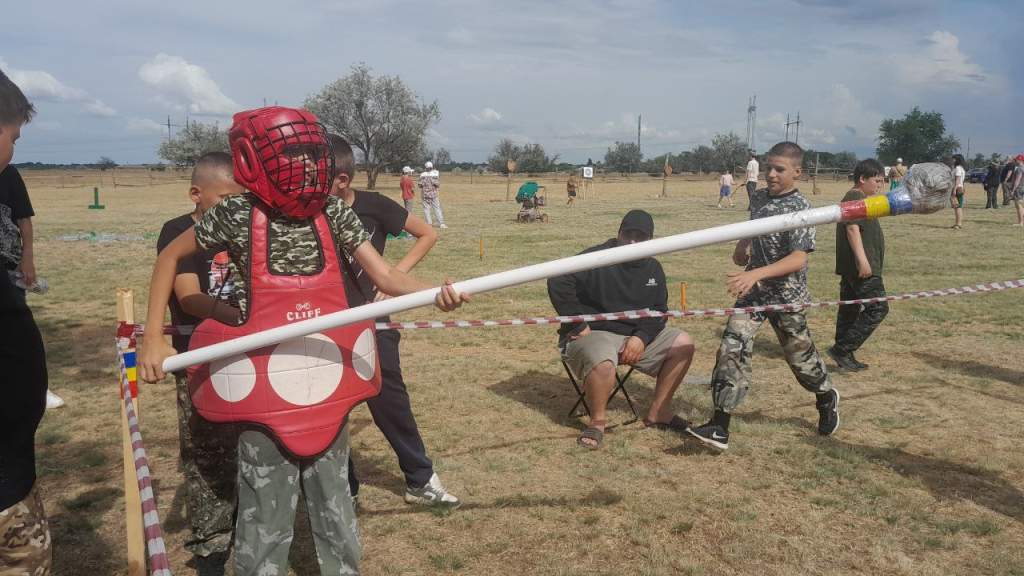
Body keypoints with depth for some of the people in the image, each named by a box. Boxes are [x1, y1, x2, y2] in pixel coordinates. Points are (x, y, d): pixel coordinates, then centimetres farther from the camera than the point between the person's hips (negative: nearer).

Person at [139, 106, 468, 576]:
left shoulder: (333, 213, -3)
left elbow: (385, 276, -7)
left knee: (334, 500, 18)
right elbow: (170, 256, 4)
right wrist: (153, 337, -3)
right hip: (266, 390, -3)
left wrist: (435, 292, -27)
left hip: (327, 384, 3)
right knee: (267, 512, 7)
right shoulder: (238, 216, -11)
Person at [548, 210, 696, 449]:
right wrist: (578, 325, -20)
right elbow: (558, 283, -22)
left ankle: (658, 412, 4)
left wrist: (641, 338, -11)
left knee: (683, 344, -5)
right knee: (603, 363, -39)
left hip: (637, 336, 7)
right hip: (593, 333, -7)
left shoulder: (653, 268, 9)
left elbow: (659, 311, 9)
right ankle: (597, 421, -11)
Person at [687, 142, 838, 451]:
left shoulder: (801, 208, -17)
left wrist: (756, 273, -39)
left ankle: (827, 398, 46)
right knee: (733, 348, -10)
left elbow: (798, 259, -28)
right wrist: (742, 248, 4)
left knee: (800, 355, 13)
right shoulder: (758, 197, 3)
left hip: (786, 295, -5)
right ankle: (720, 427, -11)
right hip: (753, 290, 5)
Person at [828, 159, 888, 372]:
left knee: (850, 309, 12)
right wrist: (862, 260, -30)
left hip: (852, 268, 11)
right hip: (862, 268, -11)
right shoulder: (855, 198, -12)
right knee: (877, 308, -9)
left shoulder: (857, 199, 22)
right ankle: (841, 349, -10)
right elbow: (852, 228, -24)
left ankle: (845, 357, 18)